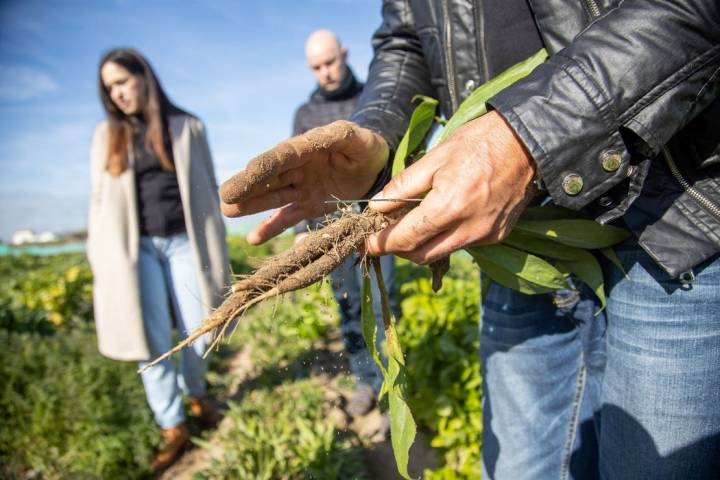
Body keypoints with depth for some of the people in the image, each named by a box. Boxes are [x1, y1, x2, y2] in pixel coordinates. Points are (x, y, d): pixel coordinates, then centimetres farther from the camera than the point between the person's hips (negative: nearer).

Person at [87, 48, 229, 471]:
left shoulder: (188, 128, 4)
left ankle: (196, 392, 33)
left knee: (198, 331, 2)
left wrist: (215, 249, 4)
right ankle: (173, 428, 14)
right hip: (136, 247, 1)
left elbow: (208, 190, 7)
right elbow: (100, 203, 9)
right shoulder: (107, 135, 8)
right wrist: (101, 262, 5)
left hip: (184, 242, 0)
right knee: (154, 339, 0)